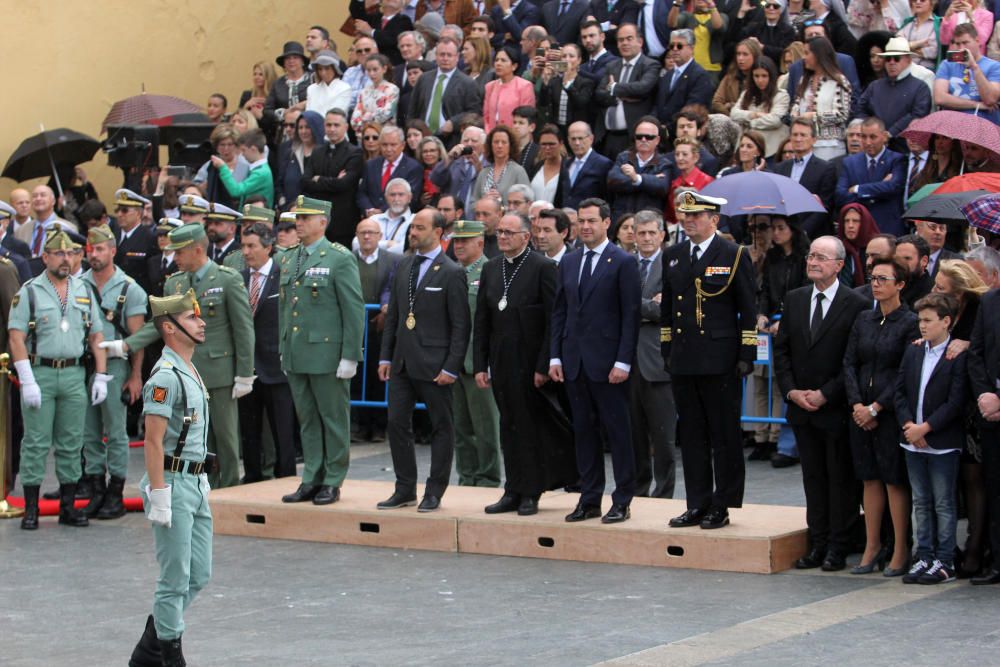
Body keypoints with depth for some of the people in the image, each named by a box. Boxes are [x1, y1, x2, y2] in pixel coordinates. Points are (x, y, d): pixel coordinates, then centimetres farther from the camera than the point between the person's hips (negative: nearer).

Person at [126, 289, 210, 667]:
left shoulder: (192, 372, 15)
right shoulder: (166, 376, -15)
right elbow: (153, 442, -19)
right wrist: (159, 497, -22)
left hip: (196, 483, 10)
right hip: (173, 483, -10)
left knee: (199, 575, 12)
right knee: (176, 579, -3)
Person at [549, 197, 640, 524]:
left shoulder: (623, 262, -4)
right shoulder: (569, 262, 13)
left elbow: (631, 315, -8)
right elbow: (559, 312, 14)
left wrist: (623, 362, -14)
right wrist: (555, 356, 7)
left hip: (607, 362, -6)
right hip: (574, 362, 6)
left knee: (618, 430, -1)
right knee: (583, 430, 9)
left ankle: (622, 501, 4)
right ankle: (589, 500, 14)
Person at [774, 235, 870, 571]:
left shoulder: (857, 305, -8)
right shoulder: (794, 300, 9)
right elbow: (781, 350, 10)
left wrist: (825, 394, -14)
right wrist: (791, 391, -3)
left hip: (837, 408, -5)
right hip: (801, 406, 5)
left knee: (841, 478, 2)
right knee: (813, 477, 10)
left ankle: (838, 549, 8)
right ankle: (817, 544, 15)